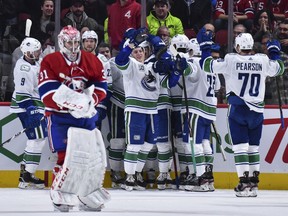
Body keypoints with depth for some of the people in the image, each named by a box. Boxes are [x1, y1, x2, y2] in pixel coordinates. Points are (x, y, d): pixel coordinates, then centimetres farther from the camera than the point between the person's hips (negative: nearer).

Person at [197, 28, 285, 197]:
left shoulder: (231, 60, -9)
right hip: (257, 110, 3)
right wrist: (275, 52, 34)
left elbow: (208, 65, -3)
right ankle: (254, 182, 11)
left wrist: (205, 45, 9)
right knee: (254, 147, 12)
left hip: (238, 108, -3)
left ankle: (245, 182, -10)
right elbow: (279, 68, 18)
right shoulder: (263, 60, 0)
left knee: (240, 146, -2)